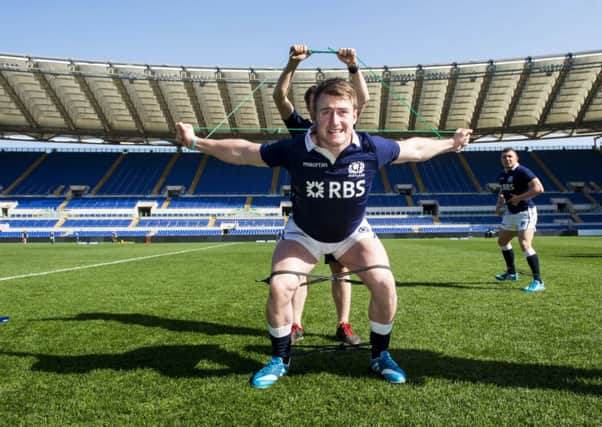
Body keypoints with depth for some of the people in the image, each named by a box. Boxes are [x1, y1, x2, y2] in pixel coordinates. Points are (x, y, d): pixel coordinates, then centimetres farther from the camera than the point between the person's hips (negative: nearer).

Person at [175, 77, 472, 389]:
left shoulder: (372, 148, -25)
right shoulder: (293, 150, -28)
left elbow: (415, 149, -4)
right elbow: (243, 152, -13)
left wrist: (451, 143, 8)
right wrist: (195, 142, -13)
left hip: (354, 233, 1)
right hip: (303, 234, -1)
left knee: (384, 284, -15)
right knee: (278, 288, -18)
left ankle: (380, 356, 13)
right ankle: (279, 360, 10)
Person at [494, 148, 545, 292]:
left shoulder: (522, 172, -16)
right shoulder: (502, 175, 9)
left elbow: (539, 188, -26)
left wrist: (519, 198, -23)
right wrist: (499, 203, 11)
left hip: (525, 212, -9)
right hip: (510, 213, 9)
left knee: (525, 245, -20)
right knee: (502, 241, 20)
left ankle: (538, 282, -11)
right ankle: (511, 273, 40)